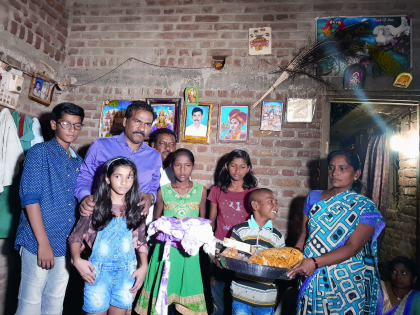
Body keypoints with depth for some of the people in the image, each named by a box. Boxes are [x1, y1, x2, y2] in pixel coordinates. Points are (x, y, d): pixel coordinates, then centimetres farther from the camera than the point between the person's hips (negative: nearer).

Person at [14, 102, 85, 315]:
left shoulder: (78, 162, 12)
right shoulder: (40, 152, -5)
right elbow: (29, 198, -12)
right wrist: (43, 243, -15)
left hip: (66, 245, 5)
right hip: (38, 242, -5)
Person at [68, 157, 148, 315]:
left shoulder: (136, 208, 3)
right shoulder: (96, 205, -4)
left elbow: (141, 241, 7)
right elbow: (76, 237, -3)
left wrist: (144, 267, -2)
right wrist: (77, 260, -19)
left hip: (126, 272, 3)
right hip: (98, 270, -2)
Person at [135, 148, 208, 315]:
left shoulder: (201, 190, 0)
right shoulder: (163, 191, 0)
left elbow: (203, 220, 9)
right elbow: (156, 221, 8)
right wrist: (164, 229, -11)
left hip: (189, 247, 0)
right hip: (166, 246, 0)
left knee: (186, 283, 6)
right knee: (162, 287, 7)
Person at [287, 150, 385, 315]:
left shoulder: (365, 207, -8)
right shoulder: (313, 197, 2)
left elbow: (353, 247, -17)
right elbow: (304, 234, 7)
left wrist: (315, 262, -27)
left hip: (346, 282, -3)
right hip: (311, 280, 3)